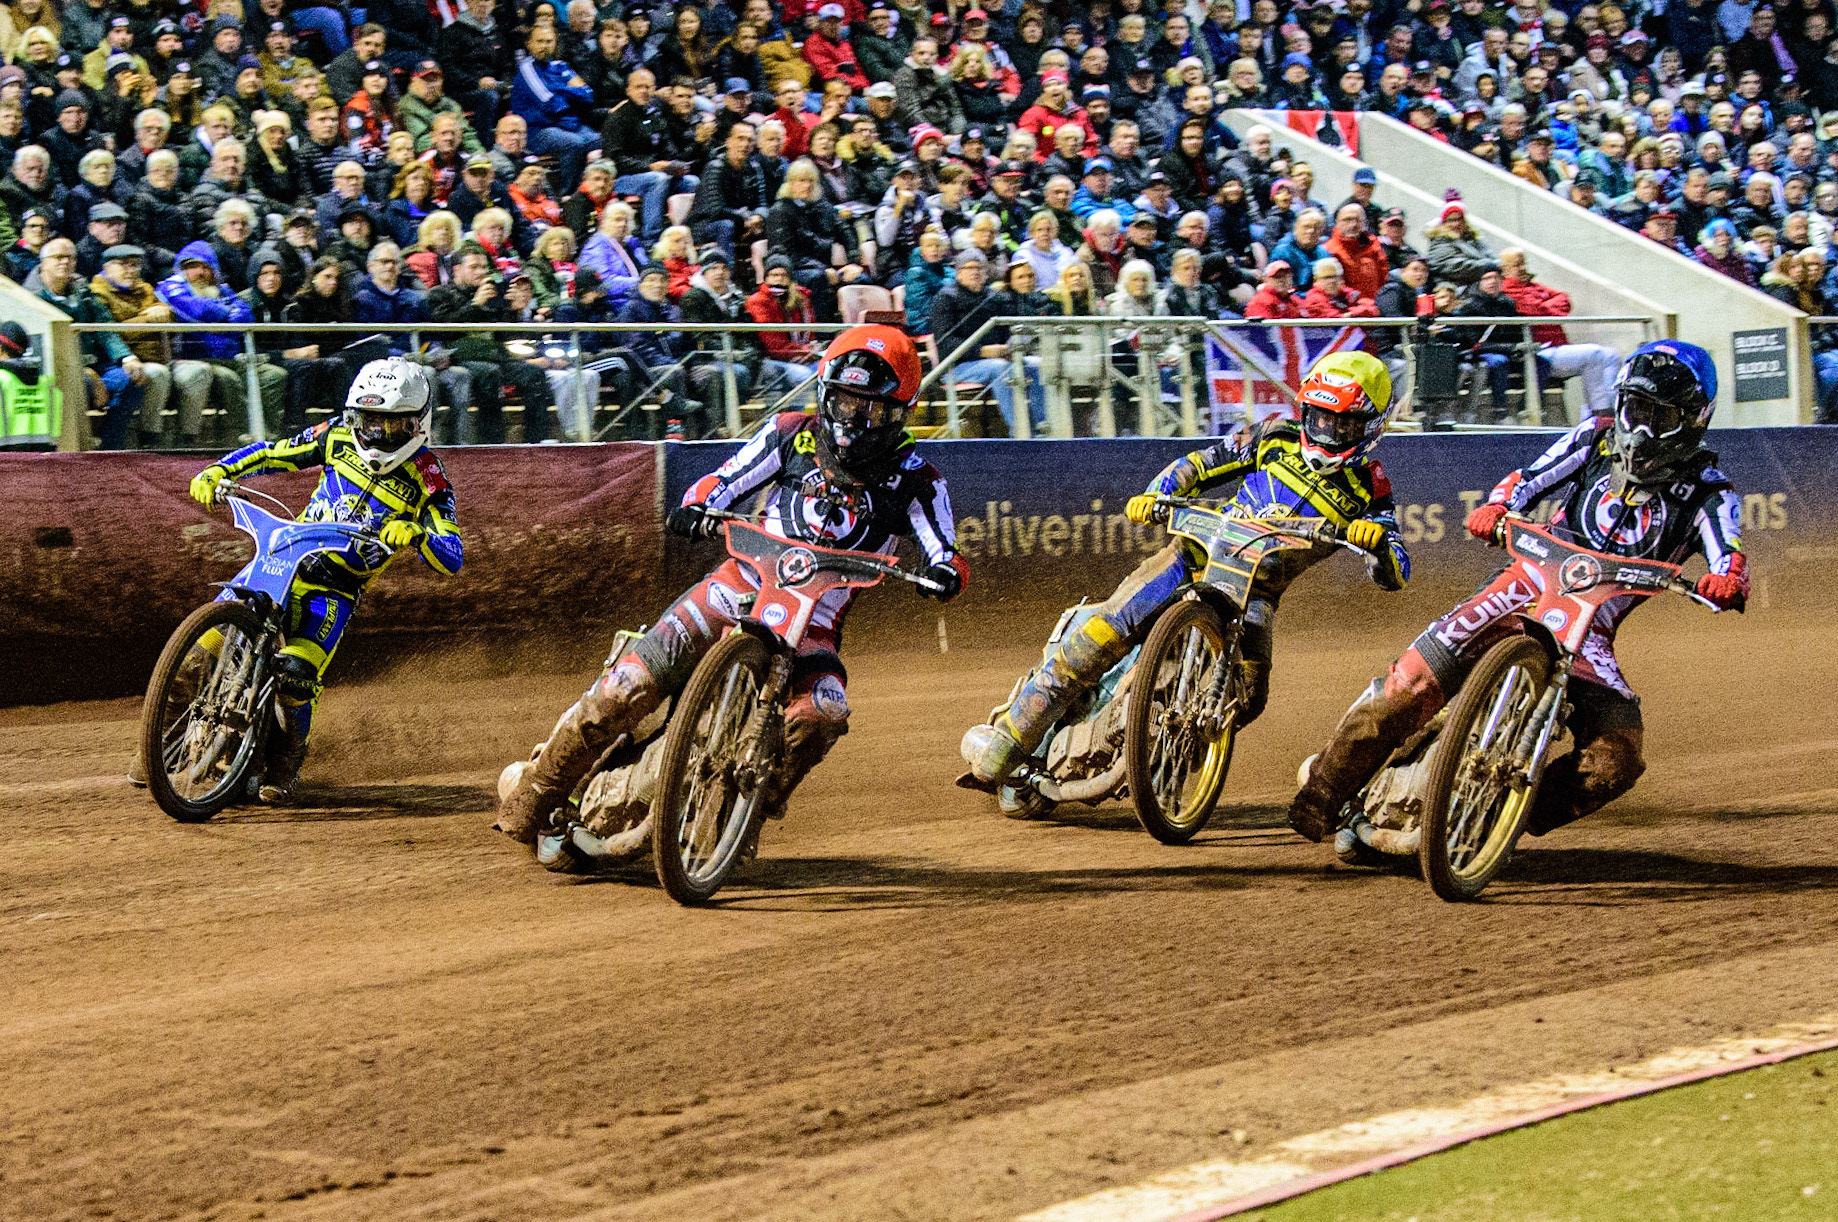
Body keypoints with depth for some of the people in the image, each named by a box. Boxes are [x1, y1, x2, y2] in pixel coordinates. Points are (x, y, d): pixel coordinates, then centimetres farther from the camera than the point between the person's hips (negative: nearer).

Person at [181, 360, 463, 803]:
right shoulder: (340, 438, 6)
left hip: (338, 588, -3)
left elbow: (452, 559, -12)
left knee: (295, 679, -24)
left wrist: (417, 536, -34)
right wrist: (217, 471, -1)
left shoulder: (427, 479, -4)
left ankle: (285, 761, 5)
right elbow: (271, 453, 16)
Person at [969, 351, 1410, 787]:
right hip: (1199, 553, 0)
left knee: (1246, 697, -25)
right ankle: (1005, 743, -15)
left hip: (1255, 593, 0)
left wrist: (1378, 539, -29)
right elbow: (1199, 465, 11)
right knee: (1101, 635, -18)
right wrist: (1154, 495, -8)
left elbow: (1395, 575, -6)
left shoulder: (1367, 487, 1)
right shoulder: (1275, 439, 5)